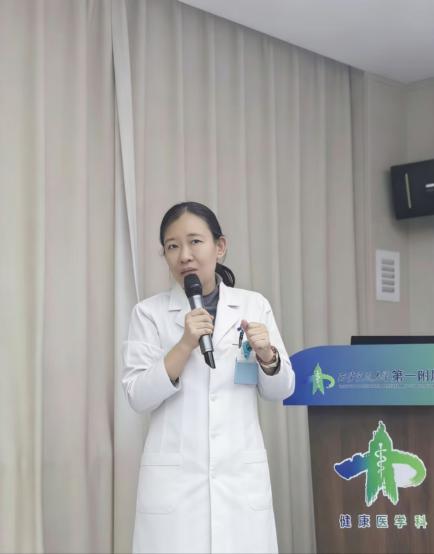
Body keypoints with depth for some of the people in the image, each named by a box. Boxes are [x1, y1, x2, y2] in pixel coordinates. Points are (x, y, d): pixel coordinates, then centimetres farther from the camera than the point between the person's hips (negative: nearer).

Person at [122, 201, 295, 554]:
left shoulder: (254, 305, 5)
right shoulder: (149, 313, 0)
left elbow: (280, 390, 9)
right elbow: (138, 397, -6)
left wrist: (267, 355, -11)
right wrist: (185, 344, -17)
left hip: (242, 475, 2)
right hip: (174, 477, -1)